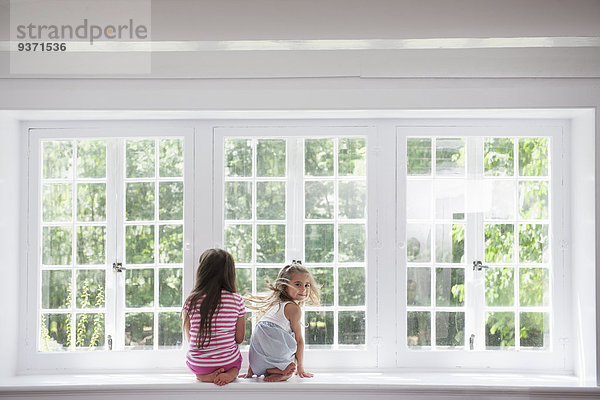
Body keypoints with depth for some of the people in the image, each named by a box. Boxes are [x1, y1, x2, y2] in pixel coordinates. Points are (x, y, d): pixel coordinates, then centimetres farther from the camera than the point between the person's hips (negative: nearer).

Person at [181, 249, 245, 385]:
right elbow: (239, 338, -2)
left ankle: (205, 375, 3)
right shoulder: (237, 300, -9)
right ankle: (230, 373, 1)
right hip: (228, 362, -1)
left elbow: (190, 339, 1)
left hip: (197, 364, 1)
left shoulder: (191, 302, -9)